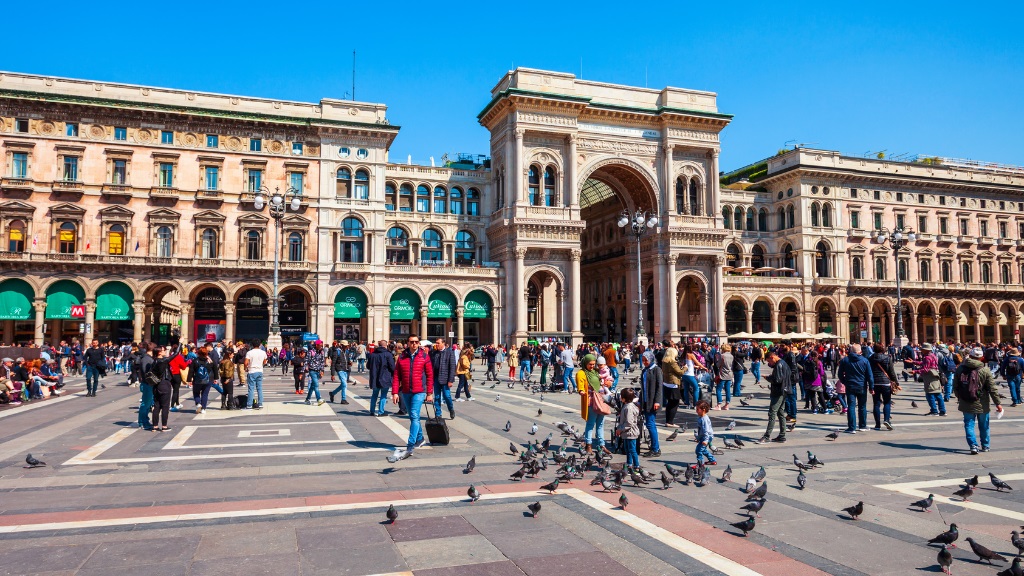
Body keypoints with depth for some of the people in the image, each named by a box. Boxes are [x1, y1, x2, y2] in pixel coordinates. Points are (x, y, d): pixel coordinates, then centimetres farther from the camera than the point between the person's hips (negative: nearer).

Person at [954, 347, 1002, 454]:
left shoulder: (960, 368, -2)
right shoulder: (985, 370, -10)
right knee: (984, 425, 15)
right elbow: (992, 389, -8)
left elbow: (955, 386, 8)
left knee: (969, 424, 6)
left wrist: (959, 397, 23)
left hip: (966, 404, 1)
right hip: (982, 404, -1)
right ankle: (985, 446, 28)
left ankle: (973, 445, -6)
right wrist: (997, 403, -1)